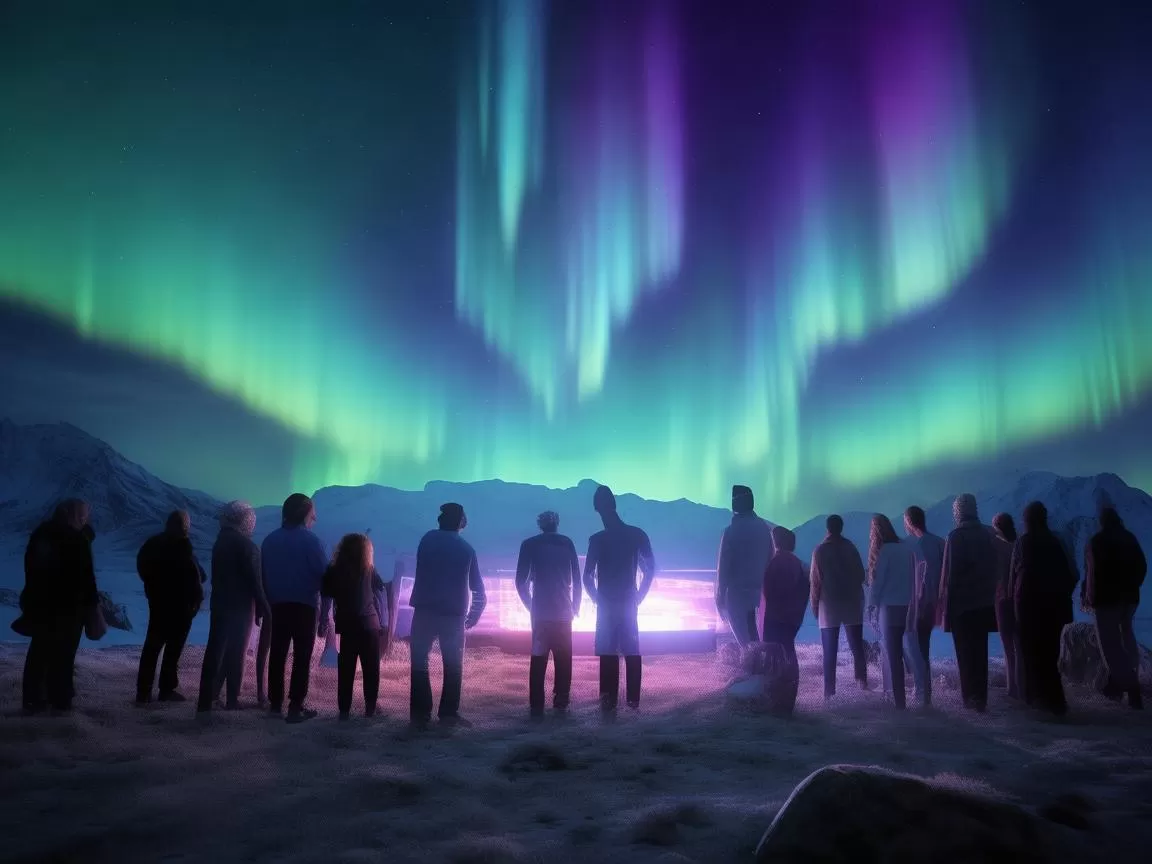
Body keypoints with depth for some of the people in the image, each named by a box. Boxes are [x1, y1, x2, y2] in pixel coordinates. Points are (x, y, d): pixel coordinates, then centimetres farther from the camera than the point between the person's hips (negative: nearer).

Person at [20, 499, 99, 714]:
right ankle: (59, 700, 4)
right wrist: (91, 601, -6)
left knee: (39, 652, 13)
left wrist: (34, 594, 20)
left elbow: (30, 565, 14)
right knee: (63, 653, 1)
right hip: (67, 606, -7)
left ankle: (32, 700, 15)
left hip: (38, 602, 7)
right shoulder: (77, 539, -13)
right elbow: (85, 575, -15)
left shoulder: (40, 532, 9)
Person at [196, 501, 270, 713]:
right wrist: (264, 607, -10)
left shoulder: (220, 542, 9)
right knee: (236, 652, 4)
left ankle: (207, 699, 9)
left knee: (215, 650, 9)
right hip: (241, 605, -6)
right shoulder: (247, 546, -14)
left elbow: (218, 575, 12)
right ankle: (232, 700, 10)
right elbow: (254, 581, -17)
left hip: (219, 603, 6)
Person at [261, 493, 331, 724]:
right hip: (304, 607, -5)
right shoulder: (311, 541, -9)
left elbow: (262, 575, 7)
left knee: (277, 655, 13)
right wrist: (325, 614, -7)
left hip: (277, 606, 5)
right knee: (302, 657, 1)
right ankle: (296, 707, 0)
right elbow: (324, 578, -12)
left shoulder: (269, 540, 6)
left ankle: (275, 703, 19)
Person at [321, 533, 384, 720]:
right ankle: (370, 708, 4)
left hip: (347, 625, 1)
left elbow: (325, 594, 2)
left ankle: (344, 710, 6)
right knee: (371, 668, 6)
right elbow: (381, 589, 10)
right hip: (369, 624, -1)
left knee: (346, 669, 7)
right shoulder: (368, 570, 0)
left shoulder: (334, 571, -1)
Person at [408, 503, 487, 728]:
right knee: (453, 665, 10)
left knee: (420, 663, 4)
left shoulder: (428, 539, 5)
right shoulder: (466, 549, 6)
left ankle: (420, 714, -3)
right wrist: (474, 615, 19)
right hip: (454, 613, 1)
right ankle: (448, 713, 5)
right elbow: (478, 588, 8)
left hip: (425, 609, 0)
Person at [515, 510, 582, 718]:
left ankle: (536, 706, -2)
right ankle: (561, 703, 7)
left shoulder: (529, 545, 2)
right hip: (563, 611, 1)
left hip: (540, 611, -1)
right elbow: (577, 579, 4)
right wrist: (575, 606, 13)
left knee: (538, 659, 2)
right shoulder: (567, 543, 5)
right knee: (563, 659, 9)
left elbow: (521, 581, 0)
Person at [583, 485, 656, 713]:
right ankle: (633, 700, 12)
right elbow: (650, 569, 1)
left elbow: (587, 576, -8)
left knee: (608, 654, 3)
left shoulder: (597, 539, -10)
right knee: (631, 652, 11)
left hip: (606, 605, -2)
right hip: (629, 603, 3)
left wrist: (597, 599, 7)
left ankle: (610, 702, 1)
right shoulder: (636, 535, -2)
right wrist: (638, 598, 8)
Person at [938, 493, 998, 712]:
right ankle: (981, 697, 15)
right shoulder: (989, 534, 2)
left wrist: (946, 604, -8)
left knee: (965, 652, 4)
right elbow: (994, 569, 6)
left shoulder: (955, 536, -12)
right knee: (980, 651, 12)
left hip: (962, 602, -5)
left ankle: (971, 697, 4)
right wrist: (989, 594, 13)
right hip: (984, 603, 5)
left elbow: (949, 573, -13)